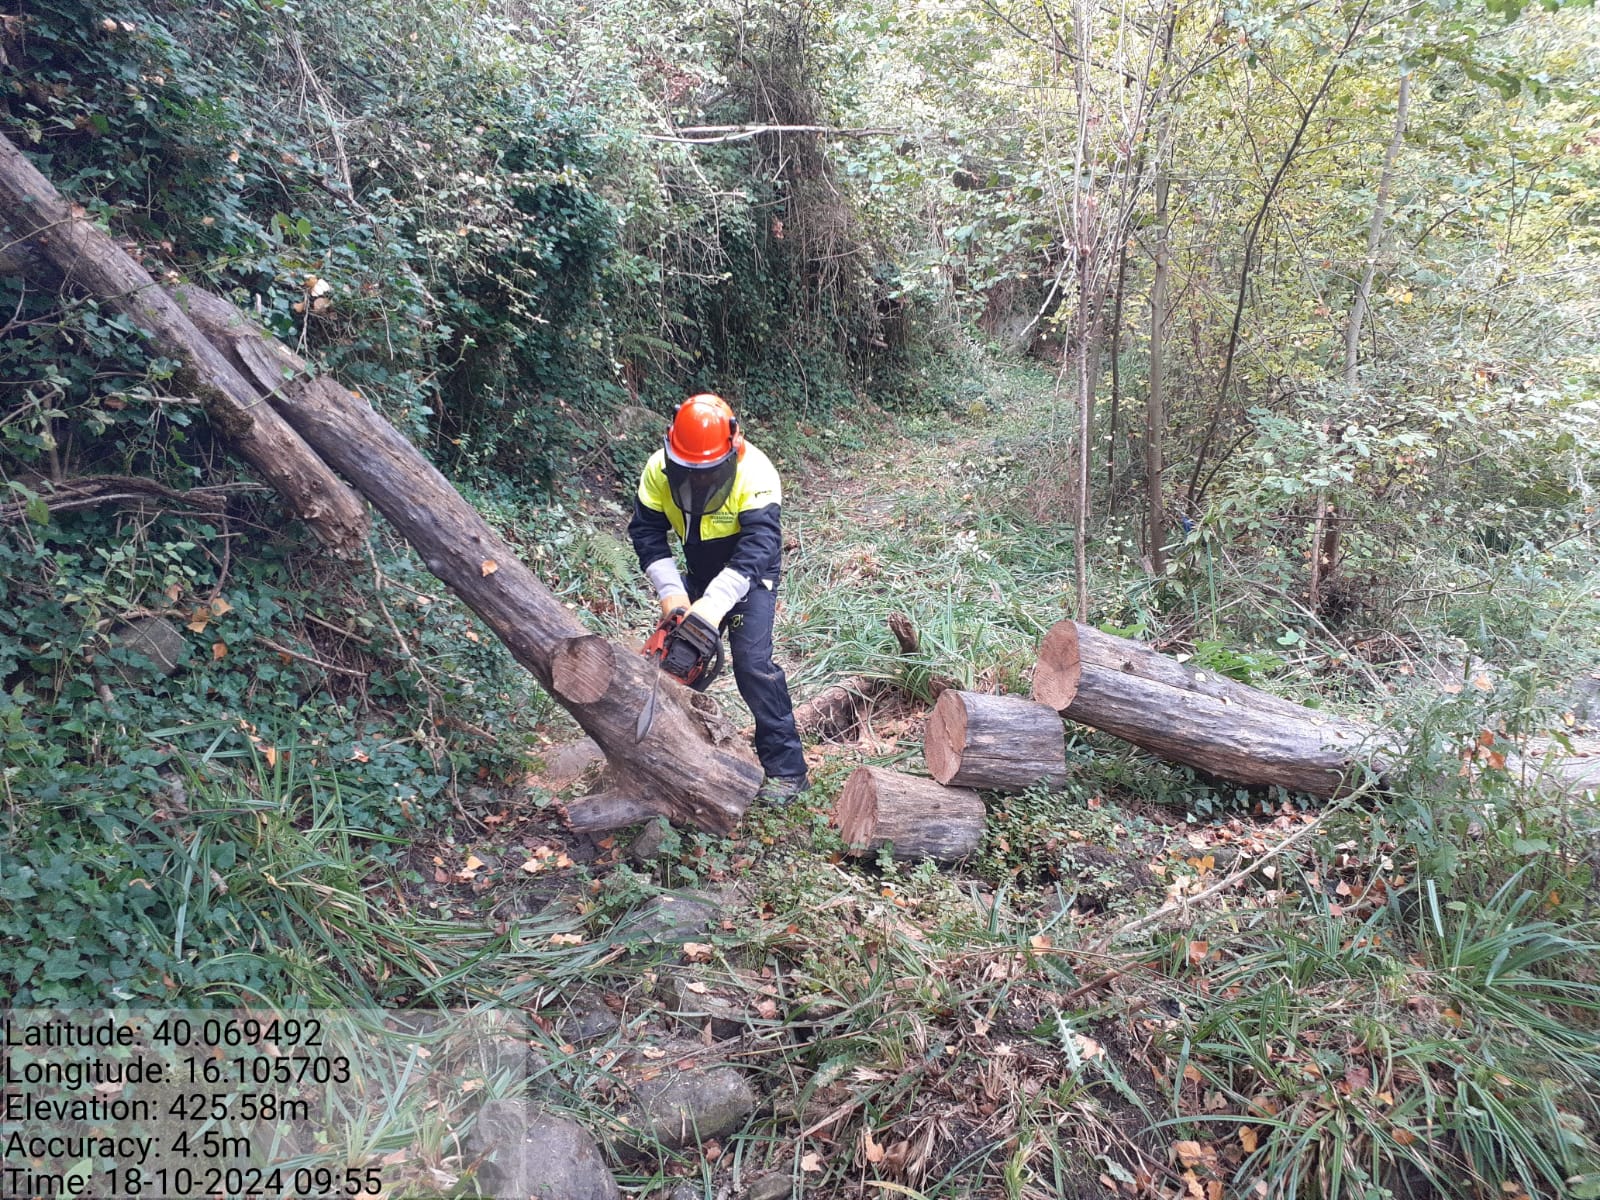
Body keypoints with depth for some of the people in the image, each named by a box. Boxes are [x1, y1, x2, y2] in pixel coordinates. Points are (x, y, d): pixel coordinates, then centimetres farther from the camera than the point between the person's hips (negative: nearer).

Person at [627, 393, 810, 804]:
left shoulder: (755, 474, -32)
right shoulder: (659, 469, -18)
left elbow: (756, 549, -39)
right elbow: (646, 531, -14)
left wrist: (714, 606, -48)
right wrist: (670, 591, -26)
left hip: (750, 575, -5)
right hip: (699, 574, 5)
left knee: (753, 662, -17)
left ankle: (787, 768, -9)